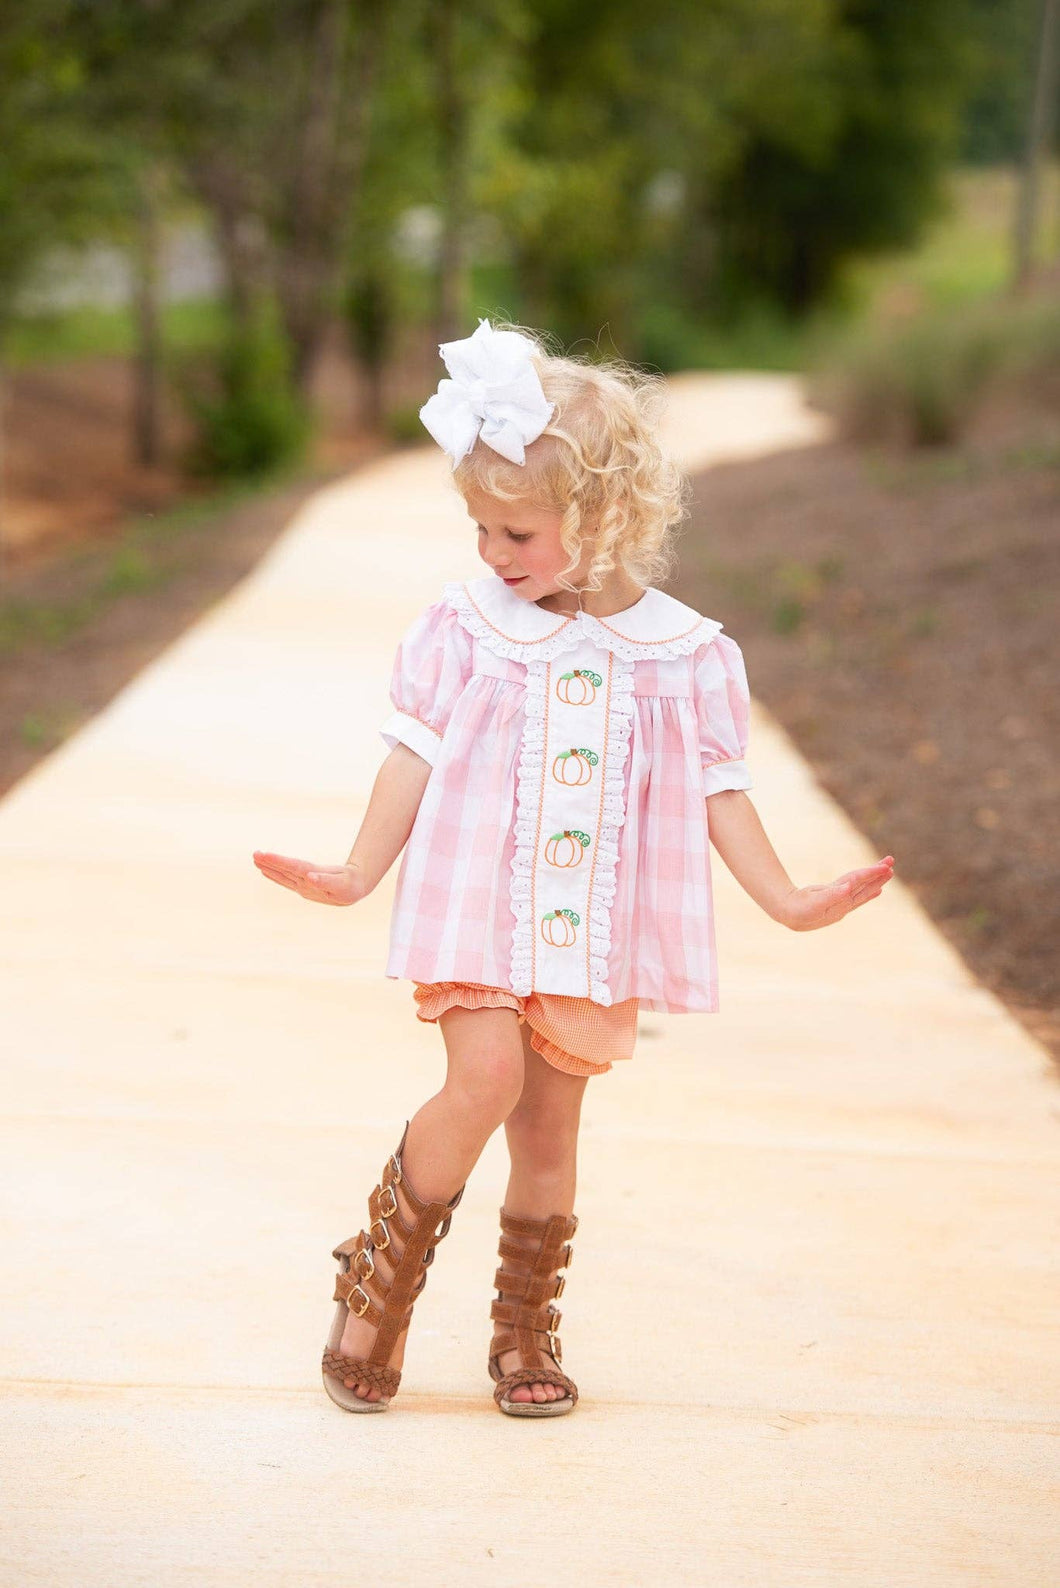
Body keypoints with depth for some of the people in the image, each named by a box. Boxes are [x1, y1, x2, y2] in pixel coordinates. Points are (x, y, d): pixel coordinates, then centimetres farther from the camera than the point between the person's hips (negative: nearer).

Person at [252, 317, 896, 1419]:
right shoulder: (465, 627, -2)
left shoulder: (681, 651, -1)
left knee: (549, 1123, 8)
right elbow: (414, 755, 1)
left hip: (594, 927, 2)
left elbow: (717, 789, 5)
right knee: (486, 1079, -18)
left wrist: (787, 902, 0)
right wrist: (358, 873, -5)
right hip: (477, 906, -1)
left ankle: (526, 1328, 25)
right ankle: (380, 1281, 0)